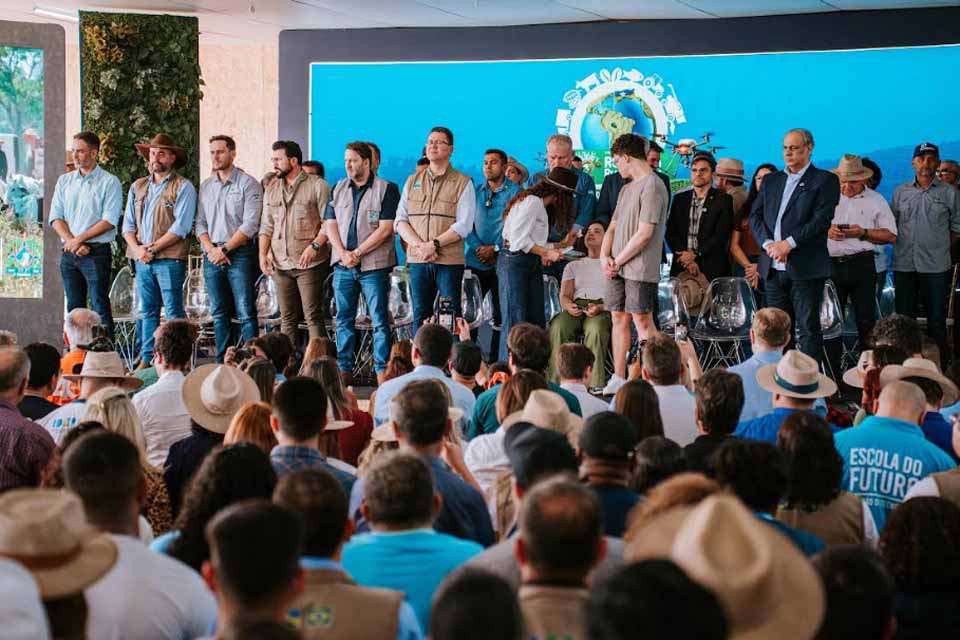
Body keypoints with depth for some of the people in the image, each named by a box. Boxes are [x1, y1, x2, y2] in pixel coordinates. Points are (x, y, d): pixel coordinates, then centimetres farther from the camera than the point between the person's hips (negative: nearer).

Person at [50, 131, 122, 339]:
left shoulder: (109, 182, -2)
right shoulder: (64, 181, 14)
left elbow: (109, 221, -10)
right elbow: (56, 217, 7)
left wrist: (79, 240, -13)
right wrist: (71, 242, -9)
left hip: (97, 253, -5)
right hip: (69, 253, 5)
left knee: (100, 306, -8)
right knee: (74, 308, 7)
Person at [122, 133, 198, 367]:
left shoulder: (183, 187, -1)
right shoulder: (137, 187, 17)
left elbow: (181, 227, -10)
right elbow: (128, 225, 14)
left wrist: (152, 248, -12)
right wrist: (137, 249, -4)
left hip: (170, 259, -6)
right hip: (142, 260, 6)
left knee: (174, 312, -7)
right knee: (148, 311, 8)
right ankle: (146, 360, 11)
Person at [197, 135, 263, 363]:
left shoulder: (248, 183, -2)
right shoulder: (206, 186, 15)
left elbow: (250, 225, -9)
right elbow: (200, 223, 13)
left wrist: (224, 248, -12)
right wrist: (211, 250, -4)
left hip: (240, 255, -5)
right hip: (212, 256, 5)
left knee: (246, 313, -9)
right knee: (219, 314, 7)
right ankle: (222, 363, 11)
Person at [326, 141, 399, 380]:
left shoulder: (386, 189, -2)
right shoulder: (338, 189, 14)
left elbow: (385, 229, -9)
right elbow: (330, 224, 9)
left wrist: (357, 253, -11)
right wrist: (343, 253, -7)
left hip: (374, 266, -5)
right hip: (343, 266, 5)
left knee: (380, 321, -4)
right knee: (344, 319, 7)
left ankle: (382, 371, -3)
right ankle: (344, 368, 12)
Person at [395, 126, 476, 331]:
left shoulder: (463, 183, 3)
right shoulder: (412, 182, 15)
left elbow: (464, 225, -6)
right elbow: (400, 220, 8)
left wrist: (434, 244, -15)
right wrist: (419, 245, -9)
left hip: (450, 261, -3)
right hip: (417, 261, 4)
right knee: (420, 315, 4)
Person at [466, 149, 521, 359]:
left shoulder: (514, 192, 2)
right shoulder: (476, 191, 12)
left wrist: (494, 248, -12)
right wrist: (478, 248, -7)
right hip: (475, 261, 3)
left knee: (501, 315, -1)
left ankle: (495, 360, 3)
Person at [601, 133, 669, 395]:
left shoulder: (652, 186, -11)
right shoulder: (627, 188, 18)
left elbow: (644, 233, -17)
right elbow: (612, 227, 19)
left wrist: (618, 261, -10)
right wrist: (605, 256, 2)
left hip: (640, 268, -8)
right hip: (617, 268, 8)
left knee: (642, 321, -6)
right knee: (619, 318, 9)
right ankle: (618, 379, 13)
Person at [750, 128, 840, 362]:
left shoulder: (825, 180, 0)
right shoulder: (771, 180, 17)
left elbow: (822, 219, -11)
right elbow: (755, 216, 11)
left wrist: (789, 243, -17)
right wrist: (768, 243, -8)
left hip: (805, 269, -5)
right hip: (773, 268, 5)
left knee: (808, 329, -4)